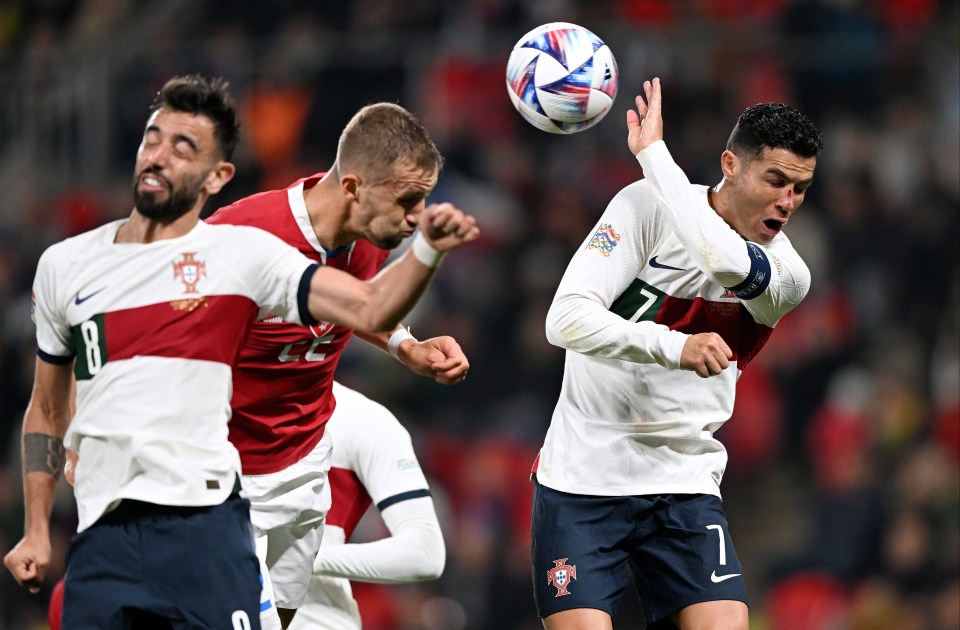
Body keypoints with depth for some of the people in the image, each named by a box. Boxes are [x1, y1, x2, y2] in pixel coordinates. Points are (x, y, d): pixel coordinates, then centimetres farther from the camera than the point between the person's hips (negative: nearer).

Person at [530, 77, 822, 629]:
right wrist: (675, 347, -32)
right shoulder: (647, 205, -8)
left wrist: (653, 149, -19)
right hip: (583, 476, -2)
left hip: (685, 488, 2)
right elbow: (567, 318, -18)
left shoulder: (787, 276, -3)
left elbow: (721, 257, -27)